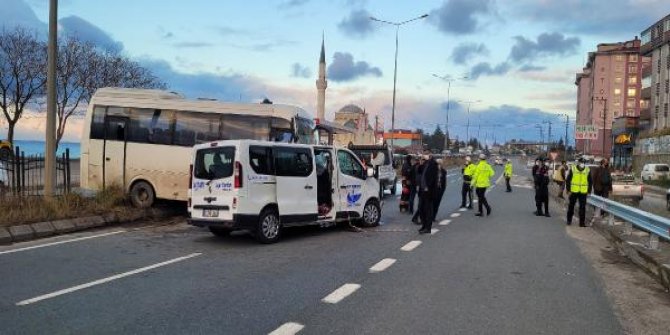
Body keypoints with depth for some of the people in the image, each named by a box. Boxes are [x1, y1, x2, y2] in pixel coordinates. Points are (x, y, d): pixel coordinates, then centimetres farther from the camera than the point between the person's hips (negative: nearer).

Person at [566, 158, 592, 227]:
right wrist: (568, 190, -3)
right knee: (571, 206, 9)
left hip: (583, 192, 1)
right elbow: (567, 180, 1)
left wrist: (589, 191, 4)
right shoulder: (572, 169, -2)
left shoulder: (588, 171, 3)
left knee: (582, 207, 1)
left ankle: (582, 222, 7)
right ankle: (569, 220, 23)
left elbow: (590, 182, 10)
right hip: (573, 192, -1)